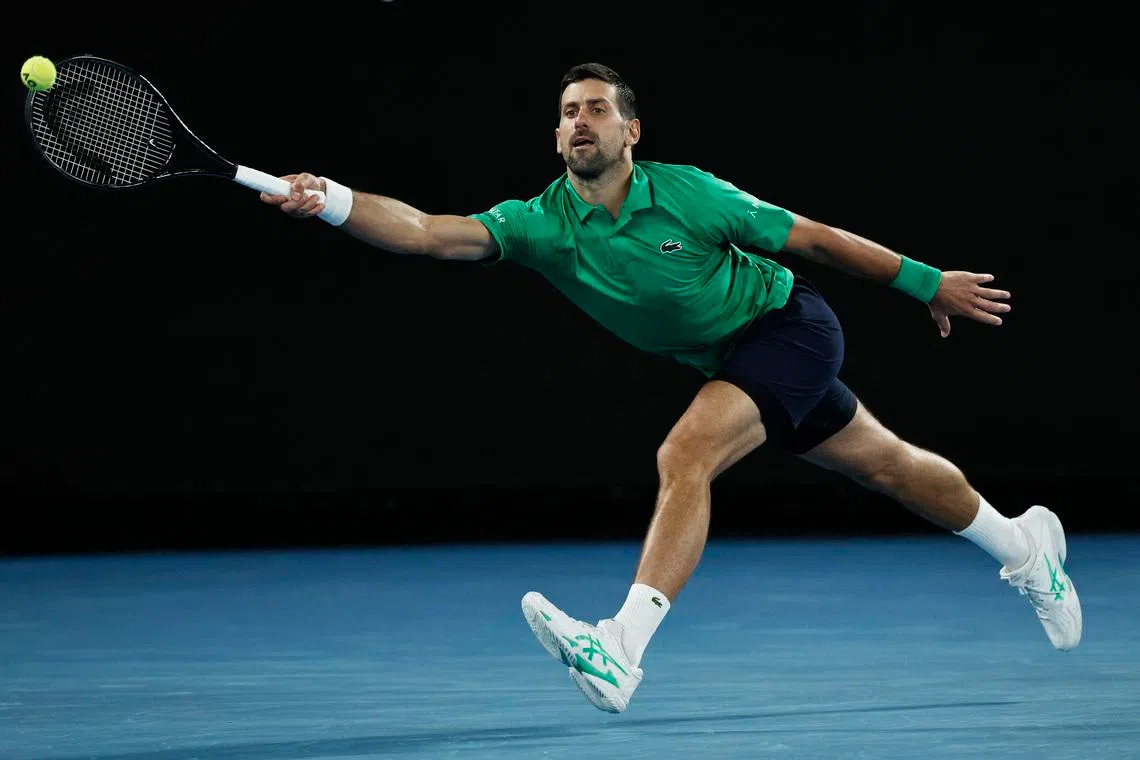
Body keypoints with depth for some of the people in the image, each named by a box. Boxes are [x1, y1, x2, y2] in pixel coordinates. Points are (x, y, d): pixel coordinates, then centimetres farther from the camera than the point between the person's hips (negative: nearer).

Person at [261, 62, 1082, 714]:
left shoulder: (687, 192, -23)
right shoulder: (543, 223, -14)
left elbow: (812, 236, -13)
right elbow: (426, 231, -27)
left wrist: (927, 281, -8)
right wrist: (334, 200, -44)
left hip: (790, 324, -6)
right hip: (731, 359, 6)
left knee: (684, 455, -27)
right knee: (885, 463, 21)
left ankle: (622, 647, -35)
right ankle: (1022, 542, 46)